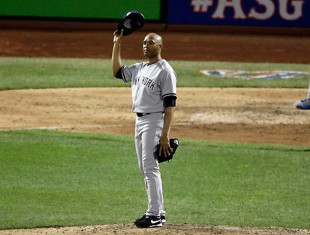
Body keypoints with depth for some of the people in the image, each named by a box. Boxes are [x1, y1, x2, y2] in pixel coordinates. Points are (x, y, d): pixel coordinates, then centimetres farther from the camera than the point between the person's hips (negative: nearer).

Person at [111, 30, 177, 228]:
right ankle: (158, 212, 16)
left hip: (154, 121, -9)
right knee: (145, 169, 10)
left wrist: (165, 134, -22)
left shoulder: (165, 70, -10)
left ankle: (155, 215, -12)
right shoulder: (140, 69, 16)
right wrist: (117, 44, 21)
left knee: (150, 167, -12)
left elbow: (170, 104, -16)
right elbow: (118, 71, 28)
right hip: (139, 121, 9)